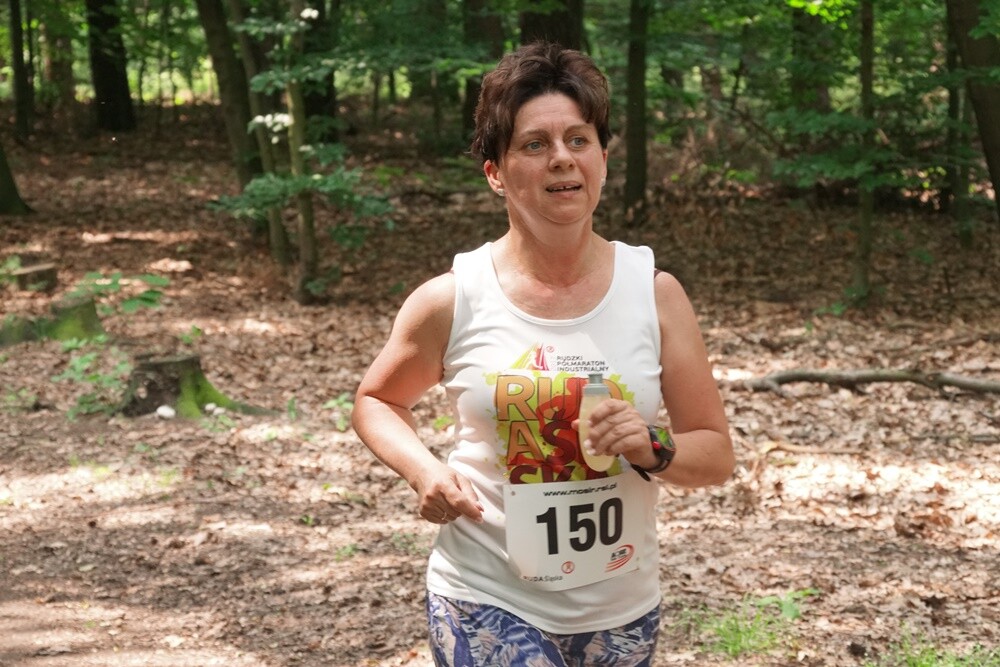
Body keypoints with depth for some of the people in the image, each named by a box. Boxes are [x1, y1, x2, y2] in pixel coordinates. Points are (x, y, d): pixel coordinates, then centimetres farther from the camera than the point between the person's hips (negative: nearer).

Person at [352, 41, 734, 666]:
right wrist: (424, 469, -8)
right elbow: (376, 402, 10)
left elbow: (716, 455, 2)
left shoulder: (655, 293, -4)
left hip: (621, 610, 3)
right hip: (489, 603, -2)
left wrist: (652, 448, -18)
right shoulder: (451, 301, -7)